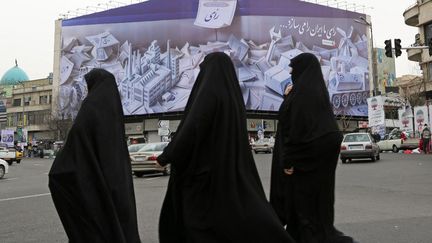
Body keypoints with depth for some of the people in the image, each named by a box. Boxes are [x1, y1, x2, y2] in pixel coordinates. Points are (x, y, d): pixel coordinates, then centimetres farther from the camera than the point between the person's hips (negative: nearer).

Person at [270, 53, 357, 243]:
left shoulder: (302, 91, -16)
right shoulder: (317, 90, 13)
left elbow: (297, 125, -22)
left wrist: (289, 159, -20)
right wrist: (289, 99, 15)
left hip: (305, 153, -10)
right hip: (319, 151, 10)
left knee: (303, 198, -2)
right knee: (315, 197, 14)